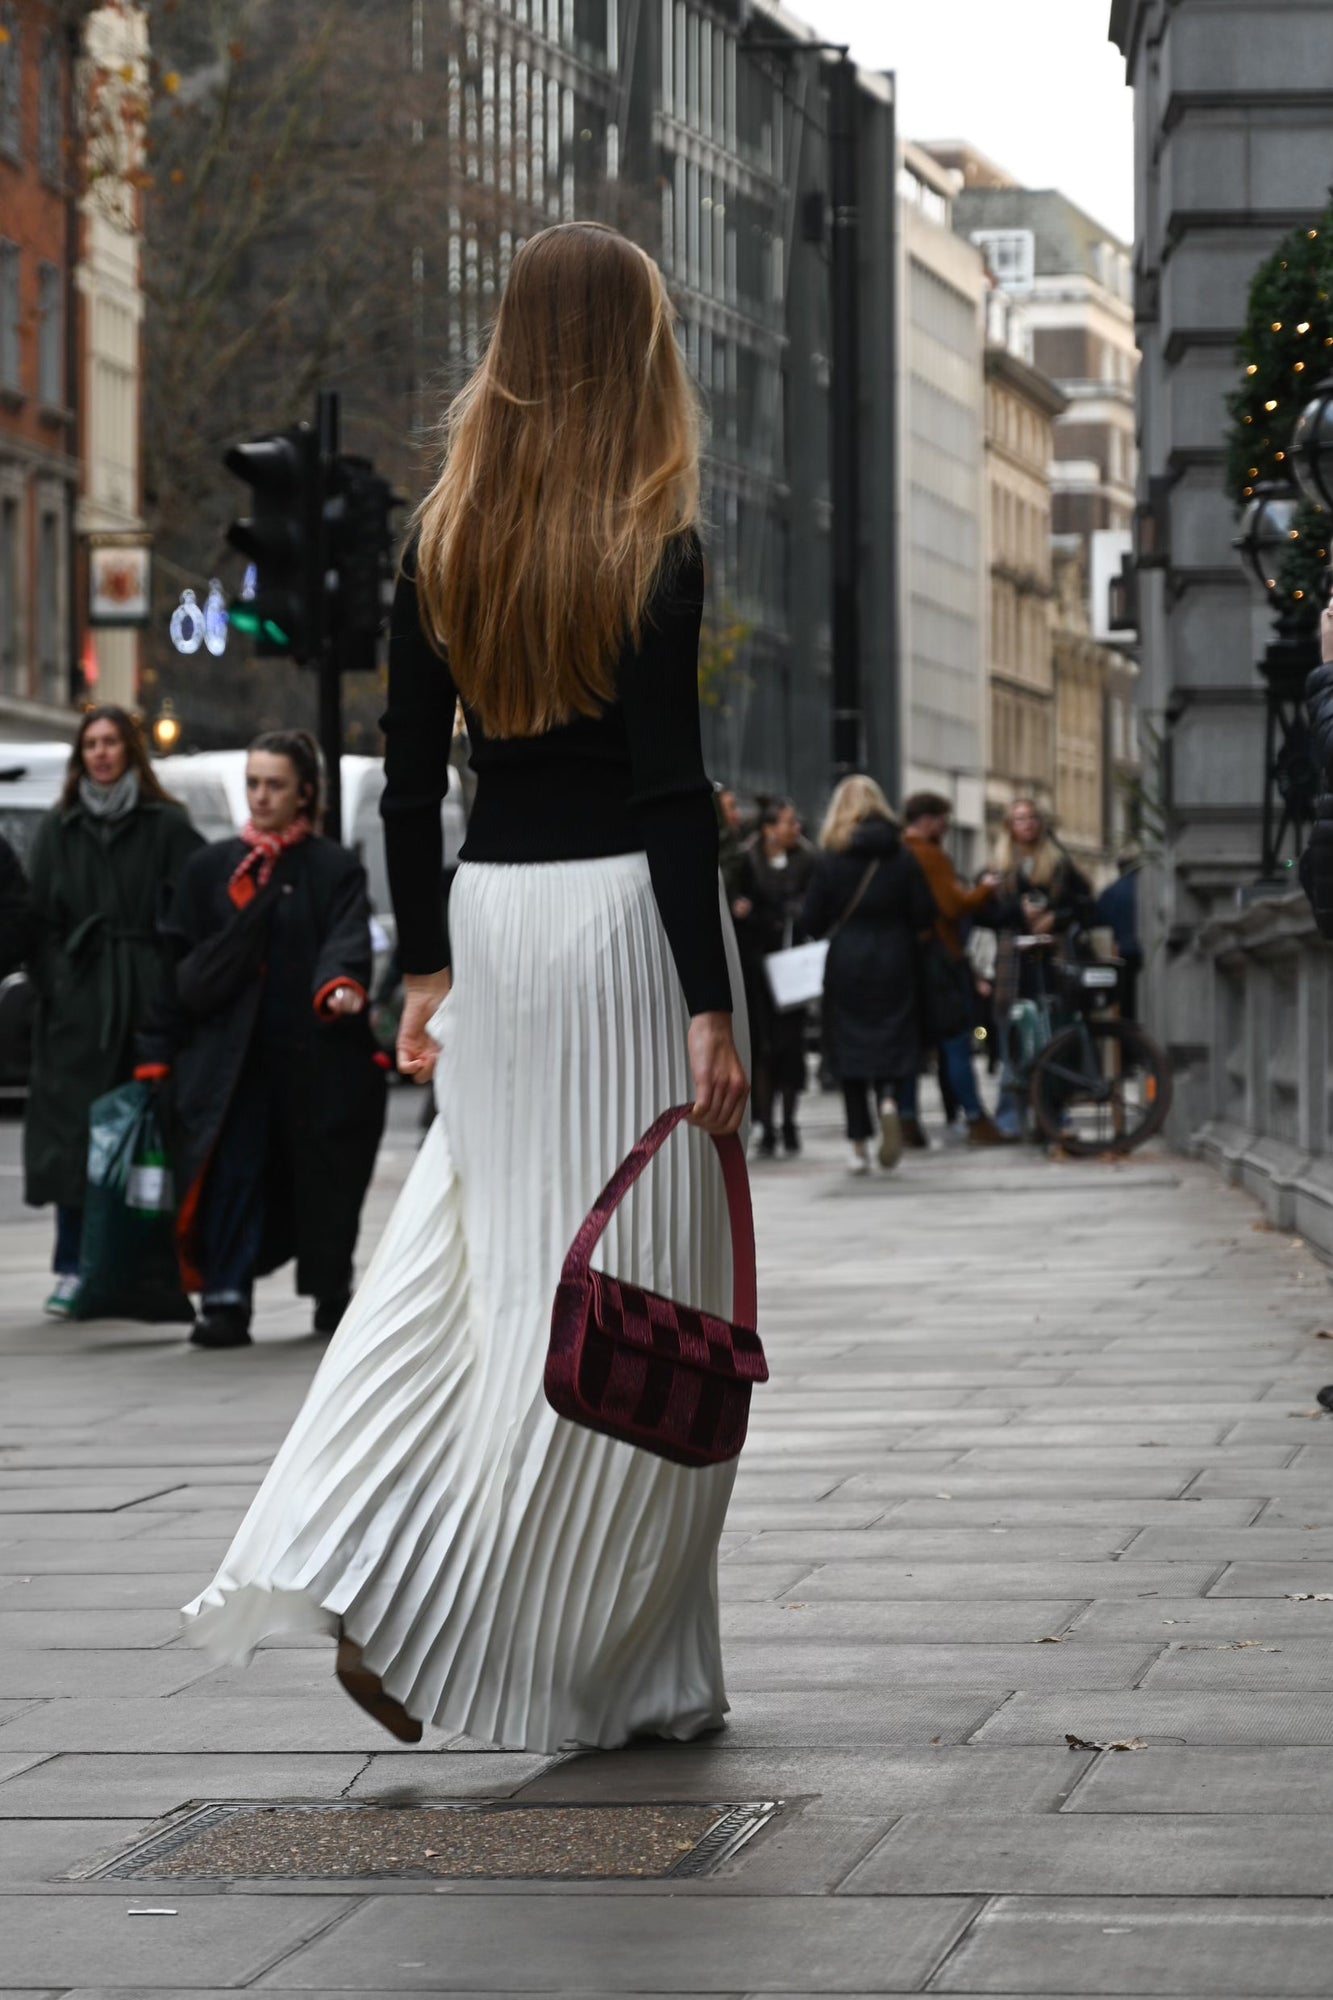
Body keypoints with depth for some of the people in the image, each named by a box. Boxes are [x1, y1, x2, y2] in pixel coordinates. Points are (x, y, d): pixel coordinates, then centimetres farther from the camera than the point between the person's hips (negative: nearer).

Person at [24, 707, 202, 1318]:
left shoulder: (166, 826, 4)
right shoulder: (59, 828, 12)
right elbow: (41, 918, 8)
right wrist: (49, 986, -4)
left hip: (146, 997, -2)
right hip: (76, 1001, 2)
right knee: (71, 1130, -1)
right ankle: (73, 1268, 3)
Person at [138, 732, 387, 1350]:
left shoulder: (334, 869, 5)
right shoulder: (211, 867, 13)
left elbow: (348, 942, -12)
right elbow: (180, 964, 11)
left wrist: (341, 985, -35)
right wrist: (157, 1053, 5)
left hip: (316, 1058, -1)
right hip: (230, 1058, 1)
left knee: (324, 1181, 6)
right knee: (232, 1173, -11)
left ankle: (333, 1298, 22)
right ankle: (226, 1300, -14)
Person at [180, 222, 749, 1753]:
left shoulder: (445, 544, 6)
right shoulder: (650, 550, -10)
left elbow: (410, 779, 8)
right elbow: (671, 794, -14)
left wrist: (426, 966, 15)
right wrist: (710, 1007, -13)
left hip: (490, 916, 6)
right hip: (624, 920, -5)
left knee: (478, 1250, 15)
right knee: (625, 1290, 2)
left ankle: (349, 1571, 6)